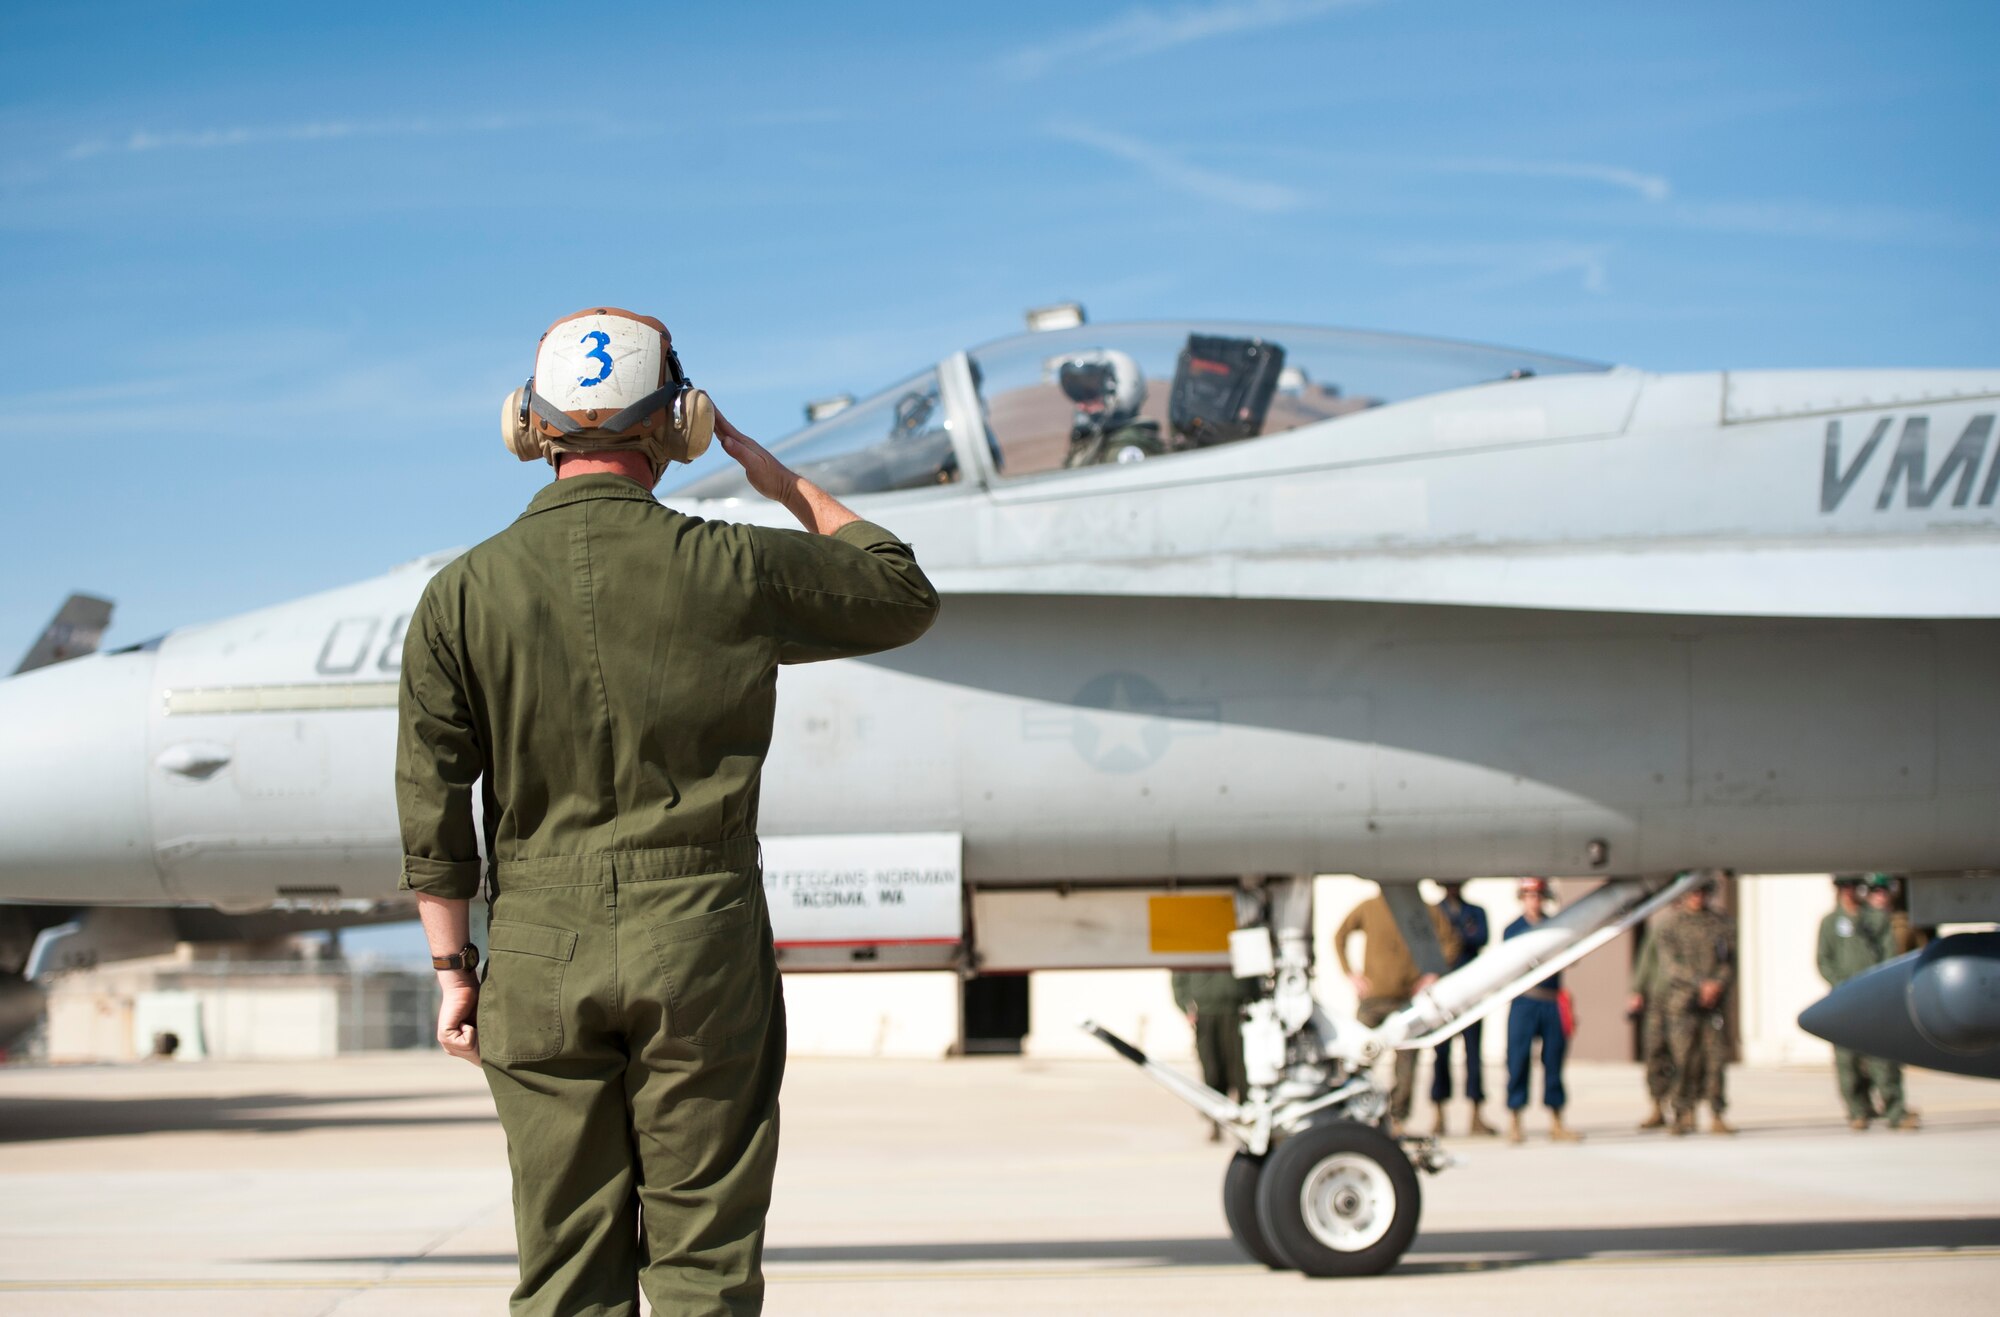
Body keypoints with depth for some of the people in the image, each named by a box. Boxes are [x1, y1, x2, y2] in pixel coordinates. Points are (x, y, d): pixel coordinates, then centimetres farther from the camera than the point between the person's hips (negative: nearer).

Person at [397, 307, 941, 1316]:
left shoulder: (465, 594, -1)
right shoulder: (730, 570, -4)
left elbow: (433, 809, 0)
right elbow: (903, 596, 13)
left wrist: (453, 969, 8)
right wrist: (787, 486, 22)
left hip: (539, 956, 2)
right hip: (700, 944, -1)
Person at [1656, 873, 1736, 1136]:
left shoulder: (1720, 923, 12)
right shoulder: (1671, 927, 5)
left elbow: (1730, 962, 9)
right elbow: (1670, 966, -4)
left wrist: (1718, 984, -10)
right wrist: (1701, 984, -13)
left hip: (1715, 1003, 2)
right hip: (1683, 1003, -2)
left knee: (1716, 1059, -2)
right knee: (1685, 1060, -4)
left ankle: (1717, 1117, 1)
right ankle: (1683, 1115, 4)